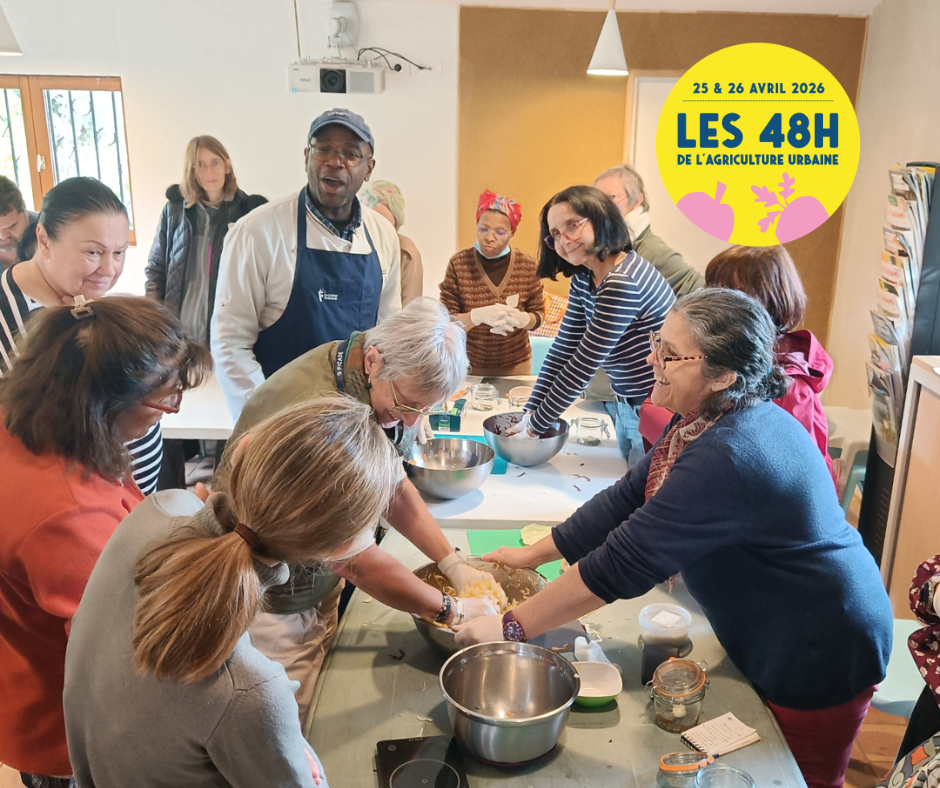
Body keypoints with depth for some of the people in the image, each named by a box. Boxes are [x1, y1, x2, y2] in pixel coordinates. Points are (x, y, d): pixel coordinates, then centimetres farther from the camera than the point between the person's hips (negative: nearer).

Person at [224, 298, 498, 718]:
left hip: (318, 587, 8)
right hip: (271, 608, -7)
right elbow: (354, 559, -28)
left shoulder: (386, 387, -7)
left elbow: (392, 486, 7)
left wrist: (454, 563, -2)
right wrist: (451, 610, -17)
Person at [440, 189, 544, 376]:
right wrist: (479, 315, -31)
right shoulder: (458, 263, -11)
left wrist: (520, 319, -24)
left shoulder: (528, 266, -7)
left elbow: (538, 314, -1)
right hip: (469, 366, -1)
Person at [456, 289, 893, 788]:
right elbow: (627, 498, 1)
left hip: (818, 659, -8)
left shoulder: (731, 457, -36)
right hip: (768, 641, 8)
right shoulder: (706, 419, -5)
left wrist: (509, 628, -27)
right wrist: (534, 554, 0)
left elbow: (625, 564, -35)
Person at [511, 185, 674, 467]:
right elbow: (563, 349, 1)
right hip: (625, 409, 8)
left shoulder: (624, 281, -27)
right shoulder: (584, 278, 1)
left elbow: (583, 365, -25)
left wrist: (535, 427, -18)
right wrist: (529, 414, -5)